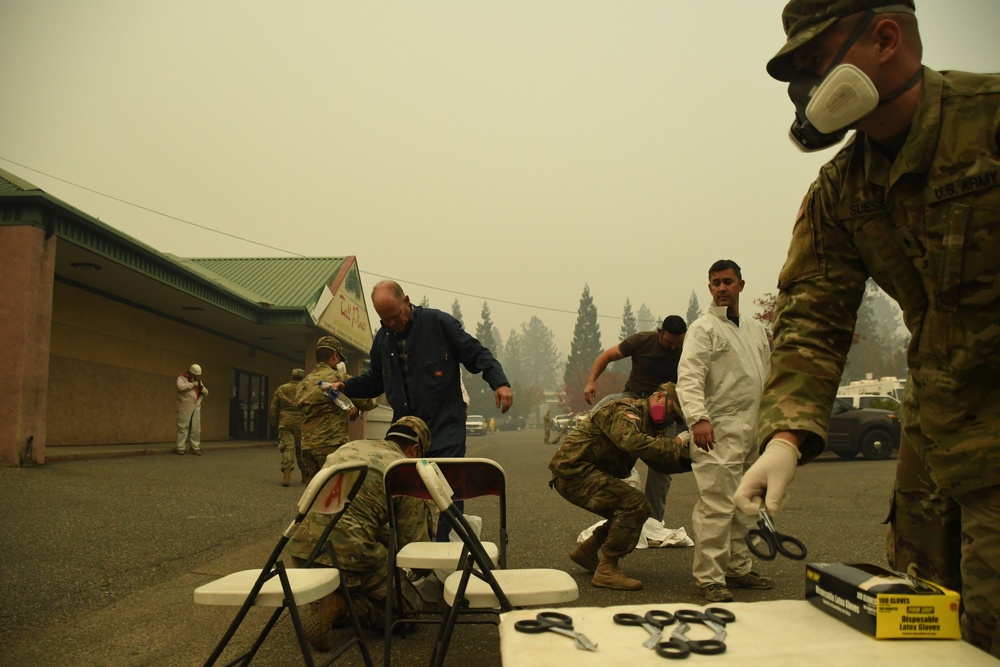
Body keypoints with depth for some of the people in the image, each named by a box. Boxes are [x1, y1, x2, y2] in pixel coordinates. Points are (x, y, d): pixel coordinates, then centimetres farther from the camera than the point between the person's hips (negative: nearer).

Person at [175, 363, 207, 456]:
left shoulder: (198, 381, 21)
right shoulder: (182, 378, 2)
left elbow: (206, 393, 17)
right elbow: (181, 387, -19)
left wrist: (201, 386, -3)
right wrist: (193, 384, -12)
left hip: (196, 408, 6)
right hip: (185, 407, -6)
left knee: (196, 429, 2)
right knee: (183, 427, -7)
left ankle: (195, 448, 6)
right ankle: (180, 448, -4)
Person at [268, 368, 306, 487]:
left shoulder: (281, 389, 8)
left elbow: (273, 409, 10)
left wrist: (274, 423, 18)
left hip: (285, 424, 1)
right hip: (301, 423, -1)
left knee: (287, 448, -1)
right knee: (302, 450, 11)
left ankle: (286, 475, -13)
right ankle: (305, 475, 22)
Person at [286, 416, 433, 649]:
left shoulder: (349, 446, 22)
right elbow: (413, 541, 3)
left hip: (301, 547, 7)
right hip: (348, 552, -7)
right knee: (409, 607, 8)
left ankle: (323, 596, 12)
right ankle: (339, 605, -11)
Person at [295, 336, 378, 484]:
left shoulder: (303, 384, 17)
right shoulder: (338, 377, -5)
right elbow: (365, 402, -2)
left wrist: (346, 412, 27)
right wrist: (374, 402, 19)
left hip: (307, 446, 7)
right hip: (332, 444, -7)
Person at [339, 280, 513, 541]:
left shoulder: (438, 322, -6)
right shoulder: (382, 338, 11)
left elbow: (477, 354, -5)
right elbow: (375, 380, 24)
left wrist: (499, 382, -20)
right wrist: (345, 387, 9)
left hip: (445, 428, -5)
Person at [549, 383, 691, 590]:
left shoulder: (647, 423, 18)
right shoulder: (625, 410, -14)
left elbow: (661, 462, 12)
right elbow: (632, 442, -35)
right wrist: (675, 444, -25)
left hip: (580, 473, 11)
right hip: (573, 470, -11)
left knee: (635, 510, 12)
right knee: (635, 504, -21)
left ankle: (586, 552, 21)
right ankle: (606, 570, -15)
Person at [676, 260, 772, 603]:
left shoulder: (756, 328, 20)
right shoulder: (703, 328, -5)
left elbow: (767, 378, 26)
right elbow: (689, 377, -17)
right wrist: (697, 417, -31)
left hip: (752, 430, 8)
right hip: (719, 430, -8)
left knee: (742, 506, 15)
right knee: (716, 506, -12)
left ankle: (738, 568, 27)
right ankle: (709, 578, -7)